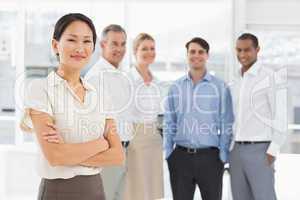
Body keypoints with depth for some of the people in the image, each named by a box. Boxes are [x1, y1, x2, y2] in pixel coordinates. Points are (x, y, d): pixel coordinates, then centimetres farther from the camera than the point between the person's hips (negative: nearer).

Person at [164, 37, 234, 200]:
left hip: (209, 156, -2)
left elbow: (226, 125, -1)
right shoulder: (175, 87, 6)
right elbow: (169, 124, 9)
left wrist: (223, 156, -6)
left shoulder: (220, 87, -1)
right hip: (180, 156, 2)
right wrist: (168, 153, 3)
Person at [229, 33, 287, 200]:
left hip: (259, 151, -7)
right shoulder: (237, 82, 15)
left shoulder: (270, 77, -8)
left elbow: (281, 116, -11)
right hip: (236, 151, 7)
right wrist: (229, 149, 14)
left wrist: (273, 150, -16)